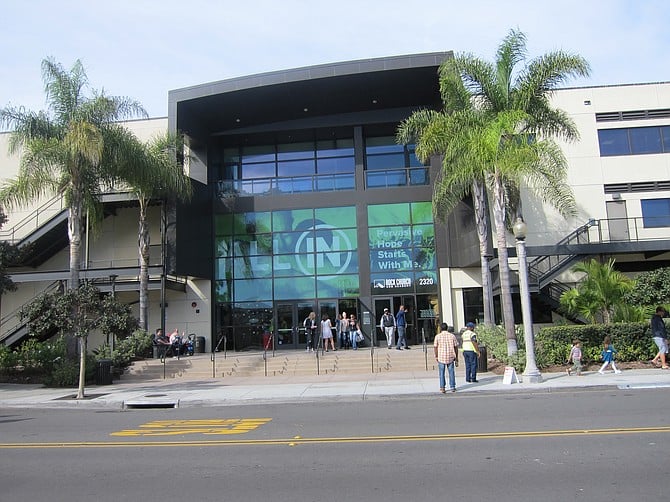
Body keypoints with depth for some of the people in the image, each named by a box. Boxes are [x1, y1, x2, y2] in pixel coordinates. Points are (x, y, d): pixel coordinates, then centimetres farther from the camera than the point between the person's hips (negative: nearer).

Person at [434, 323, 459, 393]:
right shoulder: (452, 336, 0)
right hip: (450, 357, 1)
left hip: (441, 357, -1)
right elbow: (456, 347, 2)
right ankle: (452, 387, 17)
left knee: (441, 373, 8)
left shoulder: (437, 336, -4)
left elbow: (435, 347, -4)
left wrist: (436, 356, 7)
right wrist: (456, 356, 11)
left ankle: (442, 388, 8)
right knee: (451, 372, 12)